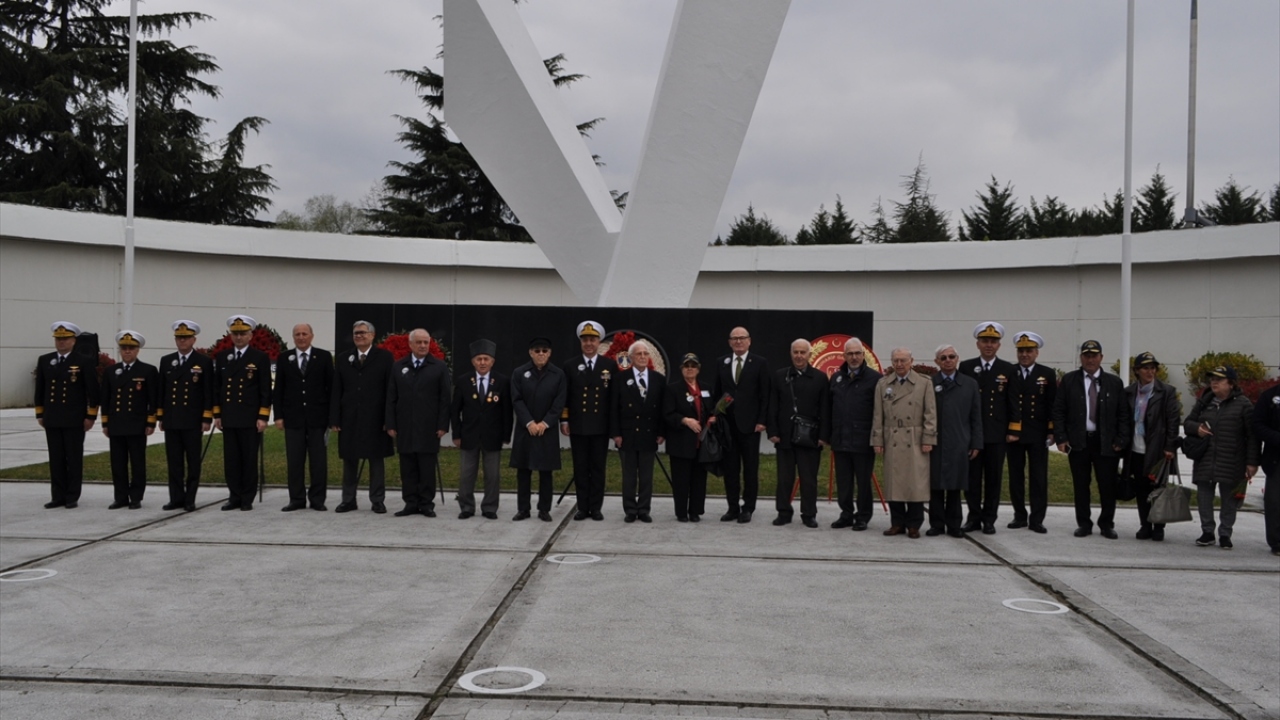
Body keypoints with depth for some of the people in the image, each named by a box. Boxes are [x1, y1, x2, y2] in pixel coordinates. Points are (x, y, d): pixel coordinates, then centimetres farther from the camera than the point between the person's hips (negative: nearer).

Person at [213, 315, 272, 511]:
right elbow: (217, 387, 13)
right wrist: (216, 414, 7)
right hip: (228, 419, 4)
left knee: (249, 459, 1)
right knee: (231, 459, 6)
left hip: (251, 418, -4)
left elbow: (266, 390, -3)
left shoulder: (260, 358, -1)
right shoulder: (222, 357, 11)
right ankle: (235, 497, 14)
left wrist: (263, 417, -9)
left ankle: (247, 499, 8)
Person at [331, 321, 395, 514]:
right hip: (349, 420, 3)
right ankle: (348, 500, 16)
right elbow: (336, 392, 8)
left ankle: (377, 500, 10)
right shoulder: (344, 360, 10)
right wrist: (335, 419, 0)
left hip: (375, 420, -3)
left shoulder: (385, 358, 0)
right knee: (349, 460, 8)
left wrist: (389, 419, -10)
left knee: (376, 460, 3)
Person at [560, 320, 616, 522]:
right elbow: (564, 396, 5)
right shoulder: (570, 365, 5)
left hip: (601, 426, 0)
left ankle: (596, 508, 11)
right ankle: (583, 507, 11)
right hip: (578, 426, 1)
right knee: (580, 468, 5)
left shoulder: (610, 365, 3)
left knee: (598, 468, 4)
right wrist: (564, 420, 0)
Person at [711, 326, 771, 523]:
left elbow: (765, 394, -3)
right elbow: (717, 392, 13)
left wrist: (761, 421, -9)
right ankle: (733, 508, 14)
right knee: (730, 468, 7)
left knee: (750, 469, 3)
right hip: (727, 423, 3)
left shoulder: (760, 363, -1)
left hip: (750, 424, -3)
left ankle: (748, 508, 11)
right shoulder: (721, 363, 10)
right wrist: (715, 414, 1)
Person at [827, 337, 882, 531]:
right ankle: (846, 515, 20)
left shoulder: (874, 378, -5)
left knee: (863, 481, 3)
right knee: (843, 481, 10)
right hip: (840, 440, 5)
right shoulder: (836, 377, 12)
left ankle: (863, 517, 13)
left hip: (863, 441, -5)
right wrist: (829, 433, 10)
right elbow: (829, 407, 15)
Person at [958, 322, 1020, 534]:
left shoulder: (1008, 369, 5)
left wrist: (1013, 430, -1)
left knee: (994, 477, 4)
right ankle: (974, 517, 12)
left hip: (997, 434, 0)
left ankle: (989, 519, 12)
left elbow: (1013, 403, 4)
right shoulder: (966, 367, 5)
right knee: (972, 476, 4)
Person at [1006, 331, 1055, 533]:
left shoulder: (1048, 375, 5)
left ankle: (1037, 519, 4)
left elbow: (1053, 406, 3)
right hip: (1013, 433, 1)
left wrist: (1052, 431, -3)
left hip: (1038, 434, -1)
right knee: (1016, 477, 6)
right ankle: (1020, 516, 15)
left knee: (1039, 478, 0)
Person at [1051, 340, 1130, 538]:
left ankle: (1107, 524, 16)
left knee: (1108, 486, 3)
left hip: (1106, 443, 0)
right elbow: (1058, 411, 2)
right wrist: (1061, 438, -6)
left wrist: (1121, 440, -4)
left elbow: (1123, 415, 5)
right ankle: (1084, 524, 15)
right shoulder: (1069, 380, 5)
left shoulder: (1114, 383, 6)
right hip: (1078, 441, 0)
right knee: (1081, 485, 6)